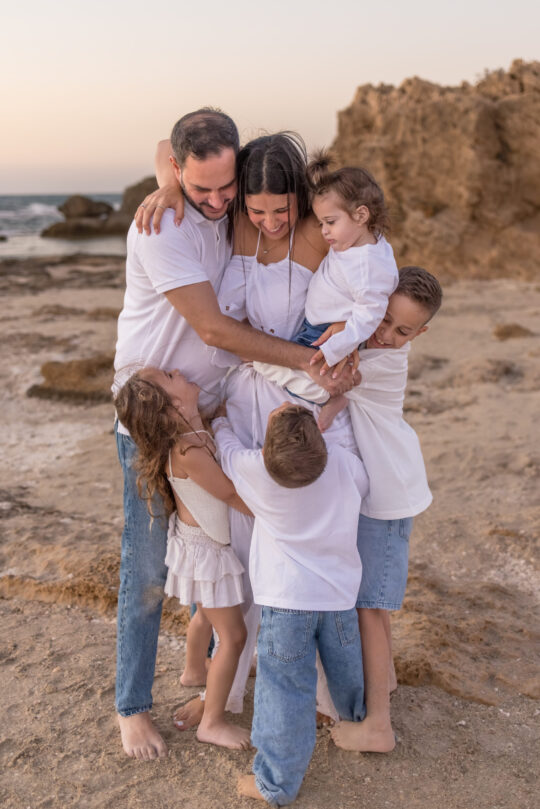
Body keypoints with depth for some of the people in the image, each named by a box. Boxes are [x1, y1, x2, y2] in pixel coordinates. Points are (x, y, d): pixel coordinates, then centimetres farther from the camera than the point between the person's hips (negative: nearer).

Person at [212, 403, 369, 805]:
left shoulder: (255, 469, -18)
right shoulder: (344, 461, -12)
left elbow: (224, 441, 3)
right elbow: (364, 488, 11)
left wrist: (221, 415, 25)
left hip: (287, 599, -4)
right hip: (340, 591, 4)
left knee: (286, 687, 5)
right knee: (346, 664, 28)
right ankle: (360, 718, 56)